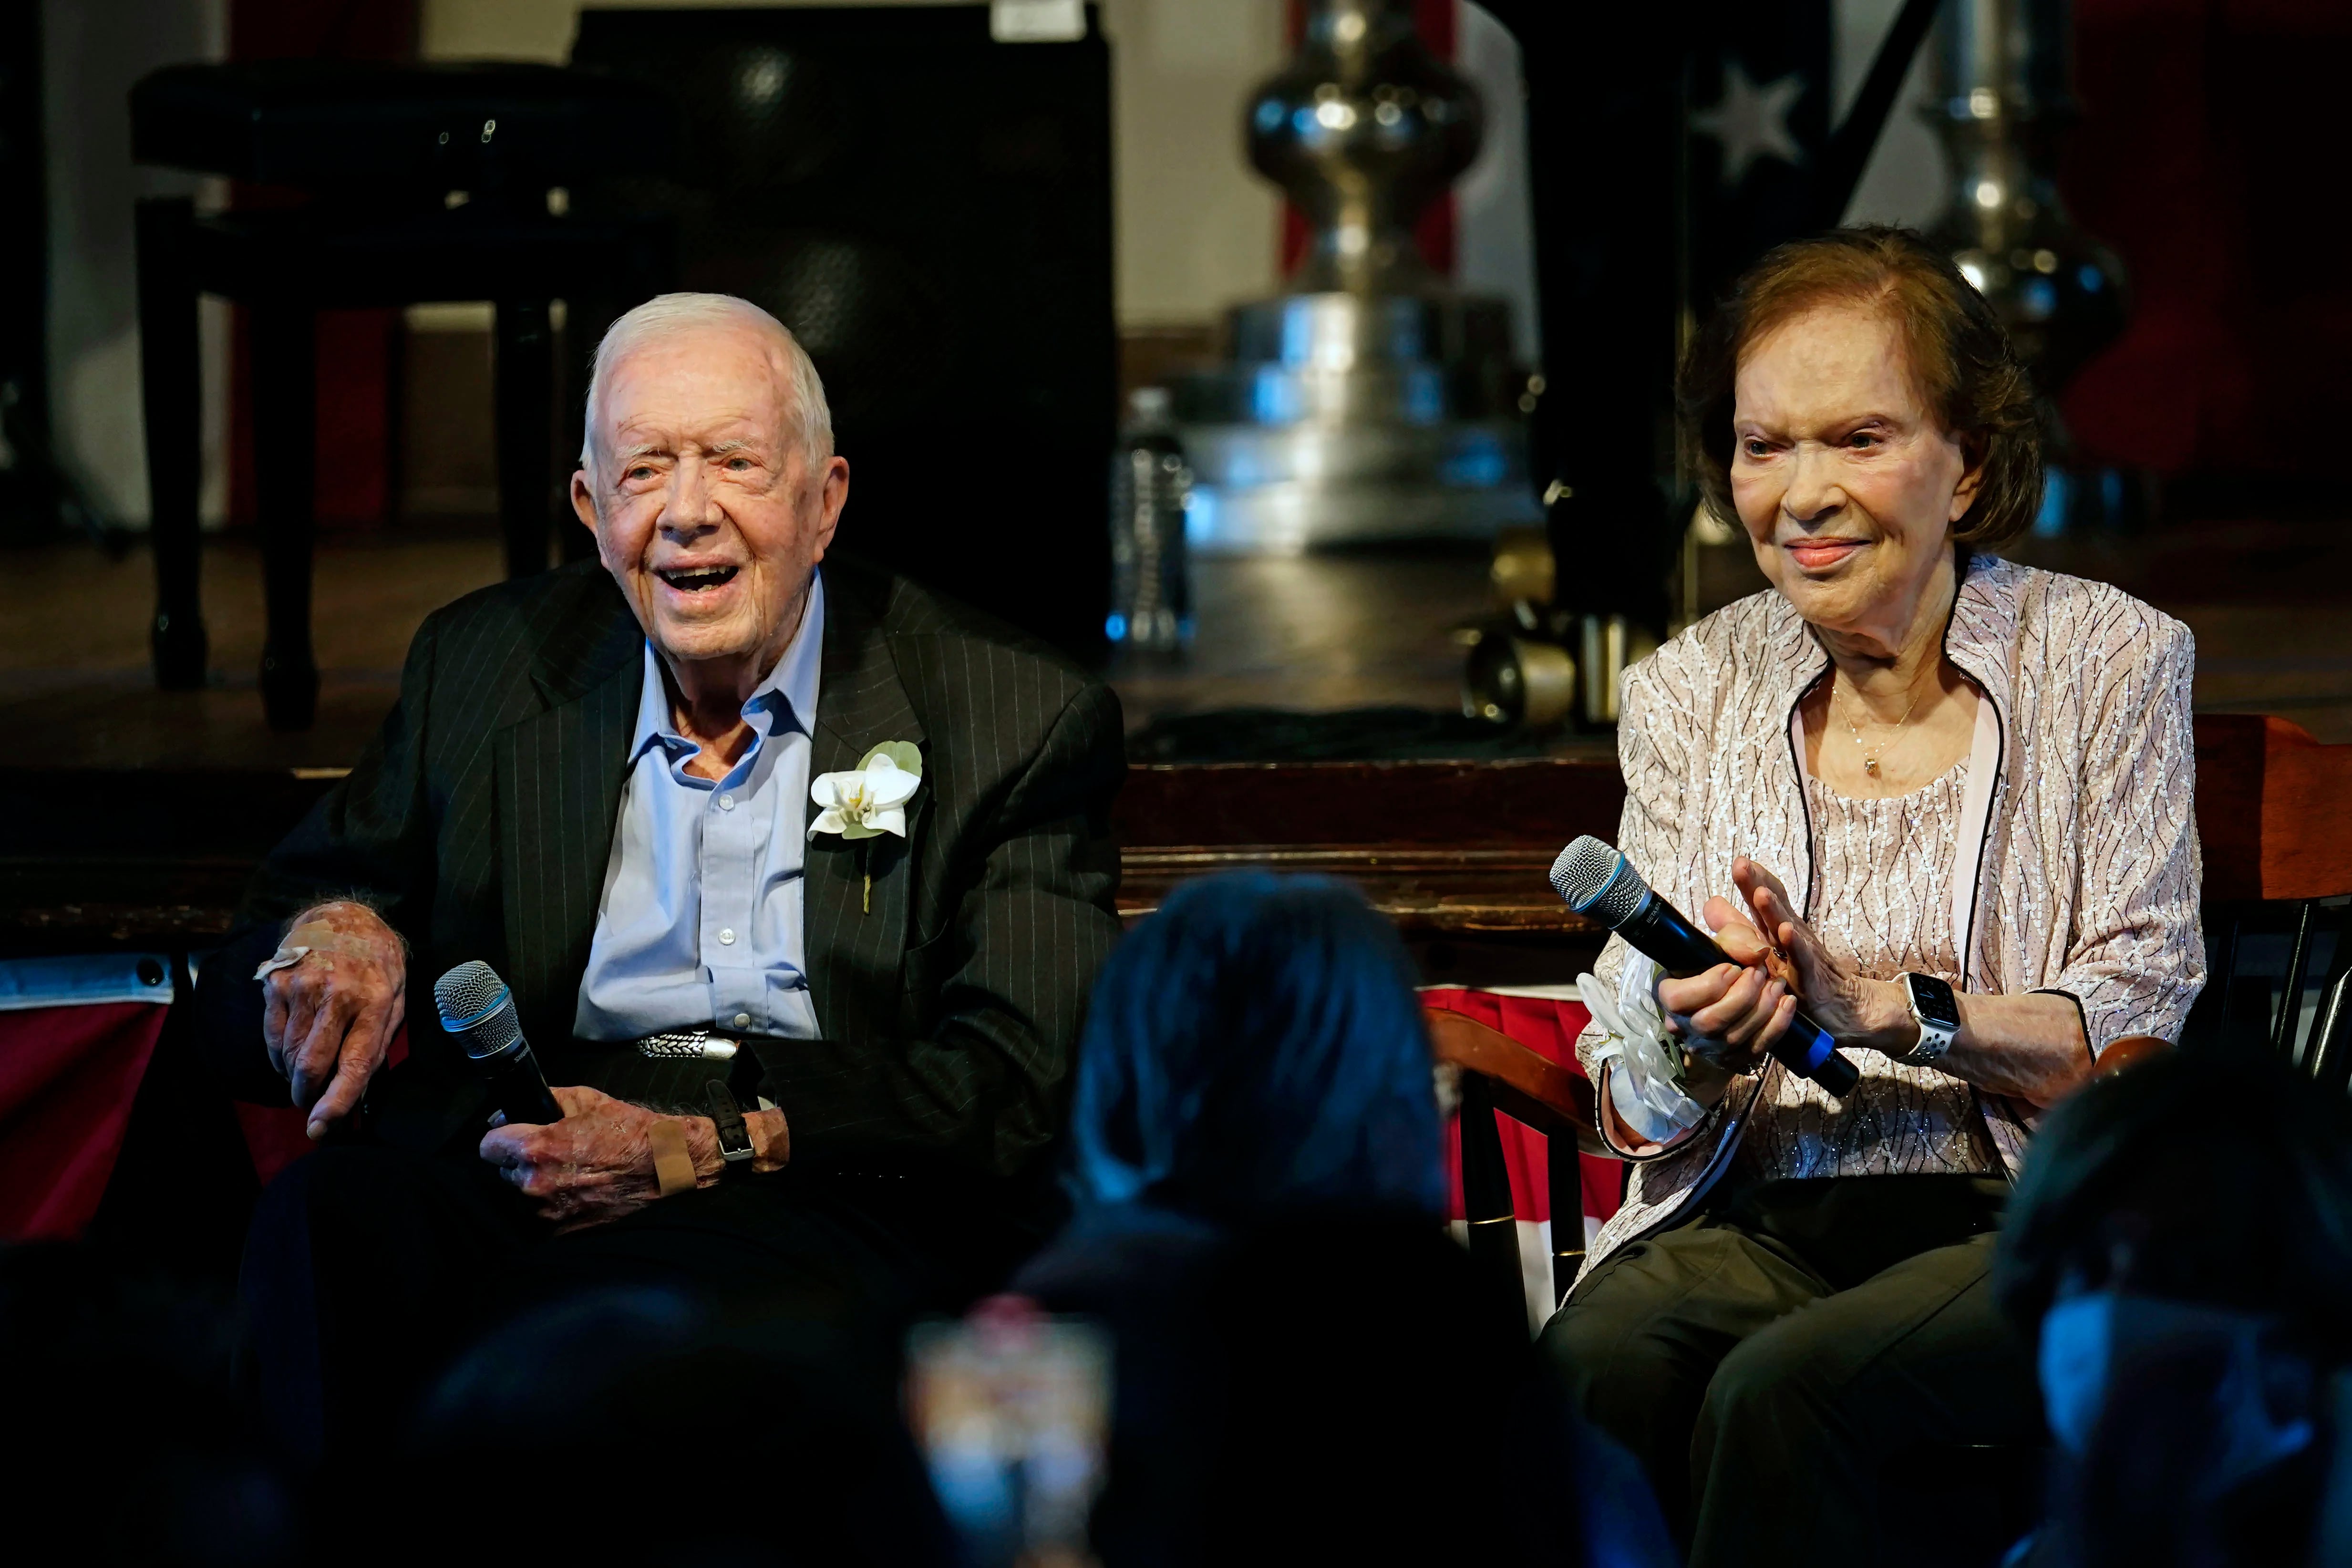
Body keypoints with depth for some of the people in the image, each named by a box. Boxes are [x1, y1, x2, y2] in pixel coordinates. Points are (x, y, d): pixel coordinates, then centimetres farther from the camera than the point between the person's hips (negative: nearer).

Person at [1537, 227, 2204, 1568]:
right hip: (1756, 1224, 3)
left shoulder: (2110, 662, 3)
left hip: (2035, 1227, -3)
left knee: (1781, 1393, -33)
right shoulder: (1687, 696, 11)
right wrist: (1689, 1044, -16)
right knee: (1586, 1370, -31)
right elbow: (1637, 1112, 9)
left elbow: (2140, 1036, -3)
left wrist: (1876, 1001, -18)